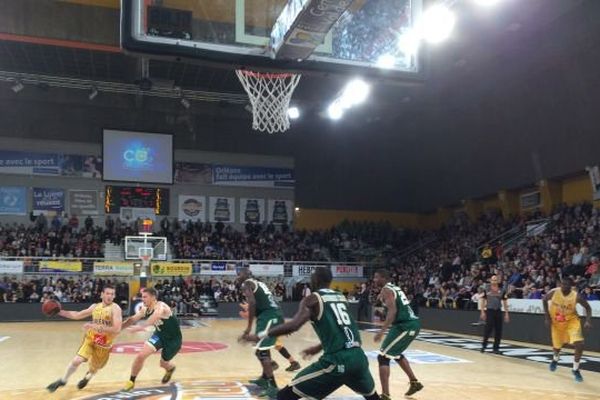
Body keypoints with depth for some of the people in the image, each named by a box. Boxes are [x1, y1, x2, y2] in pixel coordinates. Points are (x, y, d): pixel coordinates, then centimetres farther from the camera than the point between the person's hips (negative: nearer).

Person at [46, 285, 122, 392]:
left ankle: (88, 377, 53)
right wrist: (59, 312, 2)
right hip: (90, 338, 3)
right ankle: (63, 381, 15)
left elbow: (117, 330, -29)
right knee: (76, 361, -11)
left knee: (94, 368, 16)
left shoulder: (115, 309, -20)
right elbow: (77, 315, 12)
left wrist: (96, 327, -33)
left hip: (104, 343, -3)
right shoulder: (95, 306, -1)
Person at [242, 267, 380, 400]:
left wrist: (260, 336, -8)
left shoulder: (312, 300, 2)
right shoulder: (342, 298, 20)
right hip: (358, 357, 6)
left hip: (336, 361, -6)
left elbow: (294, 325, -15)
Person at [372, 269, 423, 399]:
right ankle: (414, 383, 39)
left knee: (383, 357, -8)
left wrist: (382, 331, -25)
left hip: (406, 326, -10)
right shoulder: (395, 288, 19)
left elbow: (393, 311, -22)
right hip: (413, 323, 10)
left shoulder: (386, 290, -9)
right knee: (396, 353, 31)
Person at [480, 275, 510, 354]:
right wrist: (482, 312, -4)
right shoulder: (486, 291, 2)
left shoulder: (502, 291, 6)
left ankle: (496, 348, 12)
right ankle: (484, 345, 9)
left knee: (498, 331, 2)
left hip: (498, 311, 2)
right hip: (489, 311, -2)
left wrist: (506, 313, 4)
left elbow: (505, 303, 9)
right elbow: (483, 301, 4)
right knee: (488, 329, -7)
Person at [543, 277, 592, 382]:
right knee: (557, 346, 13)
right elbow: (544, 300, -4)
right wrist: (547, 317, -9)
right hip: (556, 321, 1)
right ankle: (555, 359, 51)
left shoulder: (576, 296, -26)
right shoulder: (554, 292, -23)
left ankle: (576, 370, 4)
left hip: (571, 320, -1)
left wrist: (588, 321, -27)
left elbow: (587, 307, -11)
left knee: (579, 345, -17)